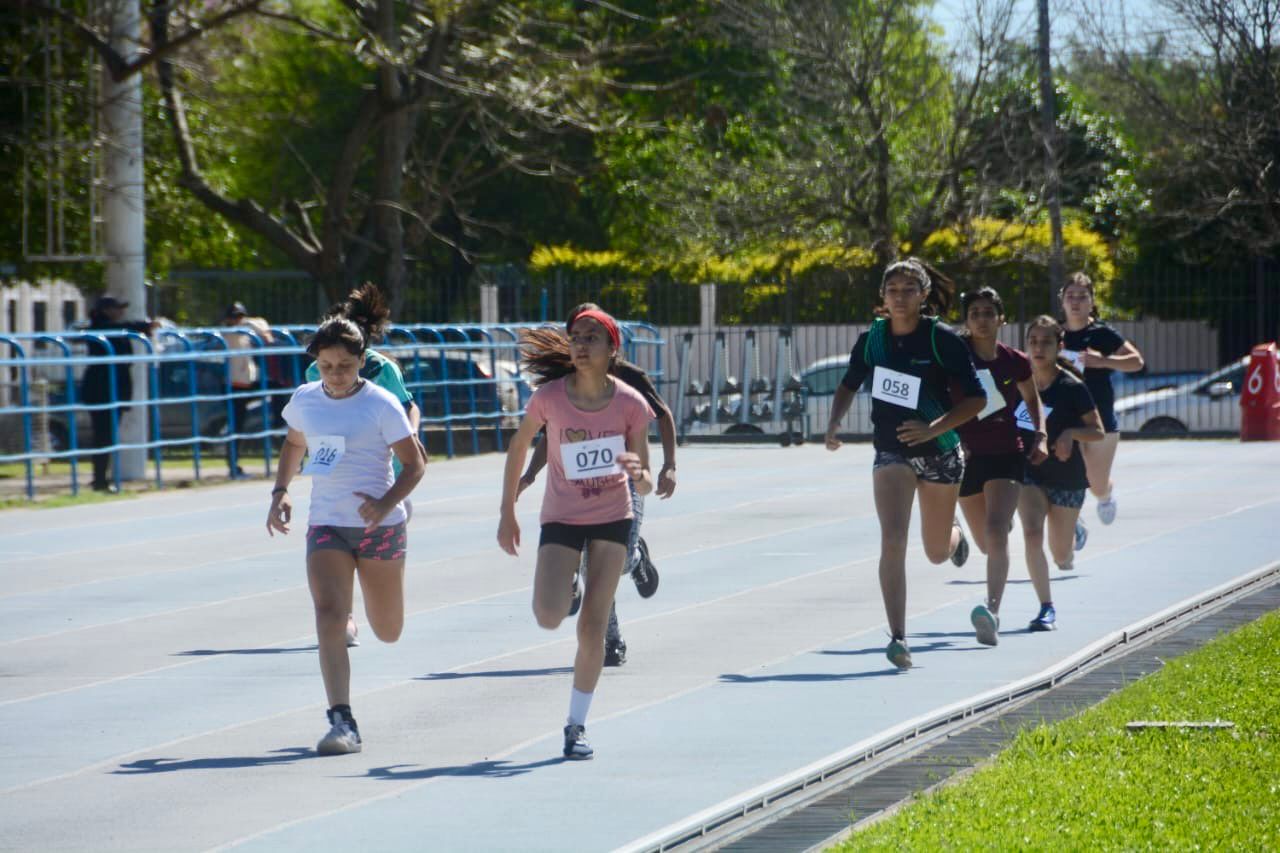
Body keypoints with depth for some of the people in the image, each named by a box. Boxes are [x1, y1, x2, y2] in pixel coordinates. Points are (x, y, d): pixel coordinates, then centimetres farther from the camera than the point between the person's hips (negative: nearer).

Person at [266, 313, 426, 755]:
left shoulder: (381, 405, -9)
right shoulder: (304, 400, 5)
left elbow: (415, 463, -7)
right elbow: (294, 443, 24)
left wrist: (386, 504, -22)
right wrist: (280, 492, 10)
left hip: (379, 526, -2)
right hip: (326, 526, 2)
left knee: (388, 632, 9)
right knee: (329, 615, -17)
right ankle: (342, 722, -19)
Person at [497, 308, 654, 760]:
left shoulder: (630, 404, -12)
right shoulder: (549, 397, -13)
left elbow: (645, 485, -7)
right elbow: (518, 447, 4)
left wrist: (639, 475, -32)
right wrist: (507, 514, 4)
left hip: (612, 518, 0)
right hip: (561, 518, 0)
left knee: (592, 628, -3)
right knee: (548, 617, -17)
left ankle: (576, 726, 10)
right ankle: (563, 588, 21)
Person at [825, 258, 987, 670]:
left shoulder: (942, 339, -13)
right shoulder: (871, 339, -3)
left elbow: (976, 397, -12)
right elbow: (848, 385, 15)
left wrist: (933, 428, -24)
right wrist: (834, 424, -2)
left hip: (938, 452, -1)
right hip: (892, 453, 1)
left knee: (937, 552, 15)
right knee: (892, 540, -20)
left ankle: (953, 534, 55)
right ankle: (898, 638, -20)